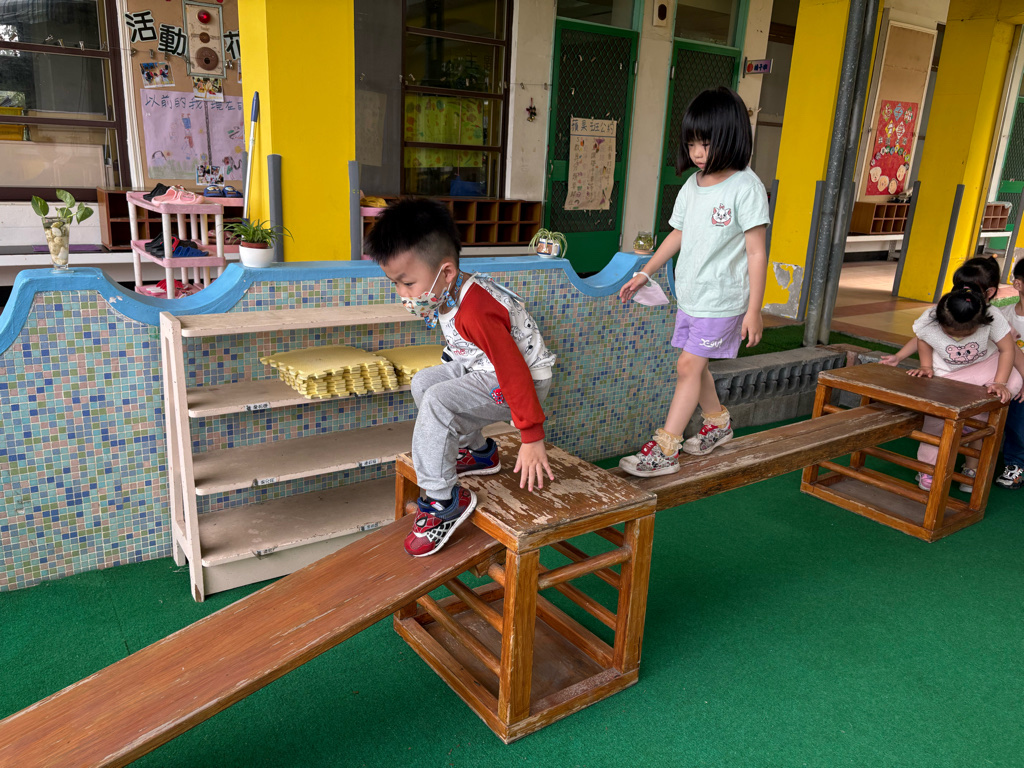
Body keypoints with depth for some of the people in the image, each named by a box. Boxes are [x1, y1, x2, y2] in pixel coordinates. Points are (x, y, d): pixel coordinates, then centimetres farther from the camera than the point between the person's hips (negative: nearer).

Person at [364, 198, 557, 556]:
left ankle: (440, 502, -14)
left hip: (528, 379, -10)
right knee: (423, 382, 12)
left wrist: (532, 438, -25)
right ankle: (477, 452, 22)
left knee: (437, 402, -25)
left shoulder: (475, 314, -32)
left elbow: (515, 373, -30)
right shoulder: (452, 294, -2)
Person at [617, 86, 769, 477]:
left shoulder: (746, 187, -14)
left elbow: (756, 253, -14)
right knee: (695, 366, 15)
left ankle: (664, 450, -3)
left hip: (723, 299, -7)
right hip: (688, 295, 7)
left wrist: (753, 309, -15)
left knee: (689, 365, -8)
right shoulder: (692, 186, 7)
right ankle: (718, 423, 38)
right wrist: (644, 273, 16)